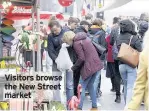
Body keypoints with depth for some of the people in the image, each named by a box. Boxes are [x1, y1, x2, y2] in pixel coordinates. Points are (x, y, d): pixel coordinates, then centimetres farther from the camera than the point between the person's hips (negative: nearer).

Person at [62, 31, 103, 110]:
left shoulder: (76, 43, -11)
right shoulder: (84, 38, 15)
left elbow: (81, 58, -15)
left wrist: (73, 68, -2)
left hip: (89, 67, -9)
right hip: (96, 64, 9)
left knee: (82, 87, 0)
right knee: (90, 85, 18)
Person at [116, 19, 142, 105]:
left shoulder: (118, 38, 2)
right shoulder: (134, 38, -12)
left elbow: (117, 51, 5)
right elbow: (140, 51, -12)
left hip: (121, 65, 5)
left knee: (126, 86, 19)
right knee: (131, 87, -4)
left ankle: (127, 104, 29)